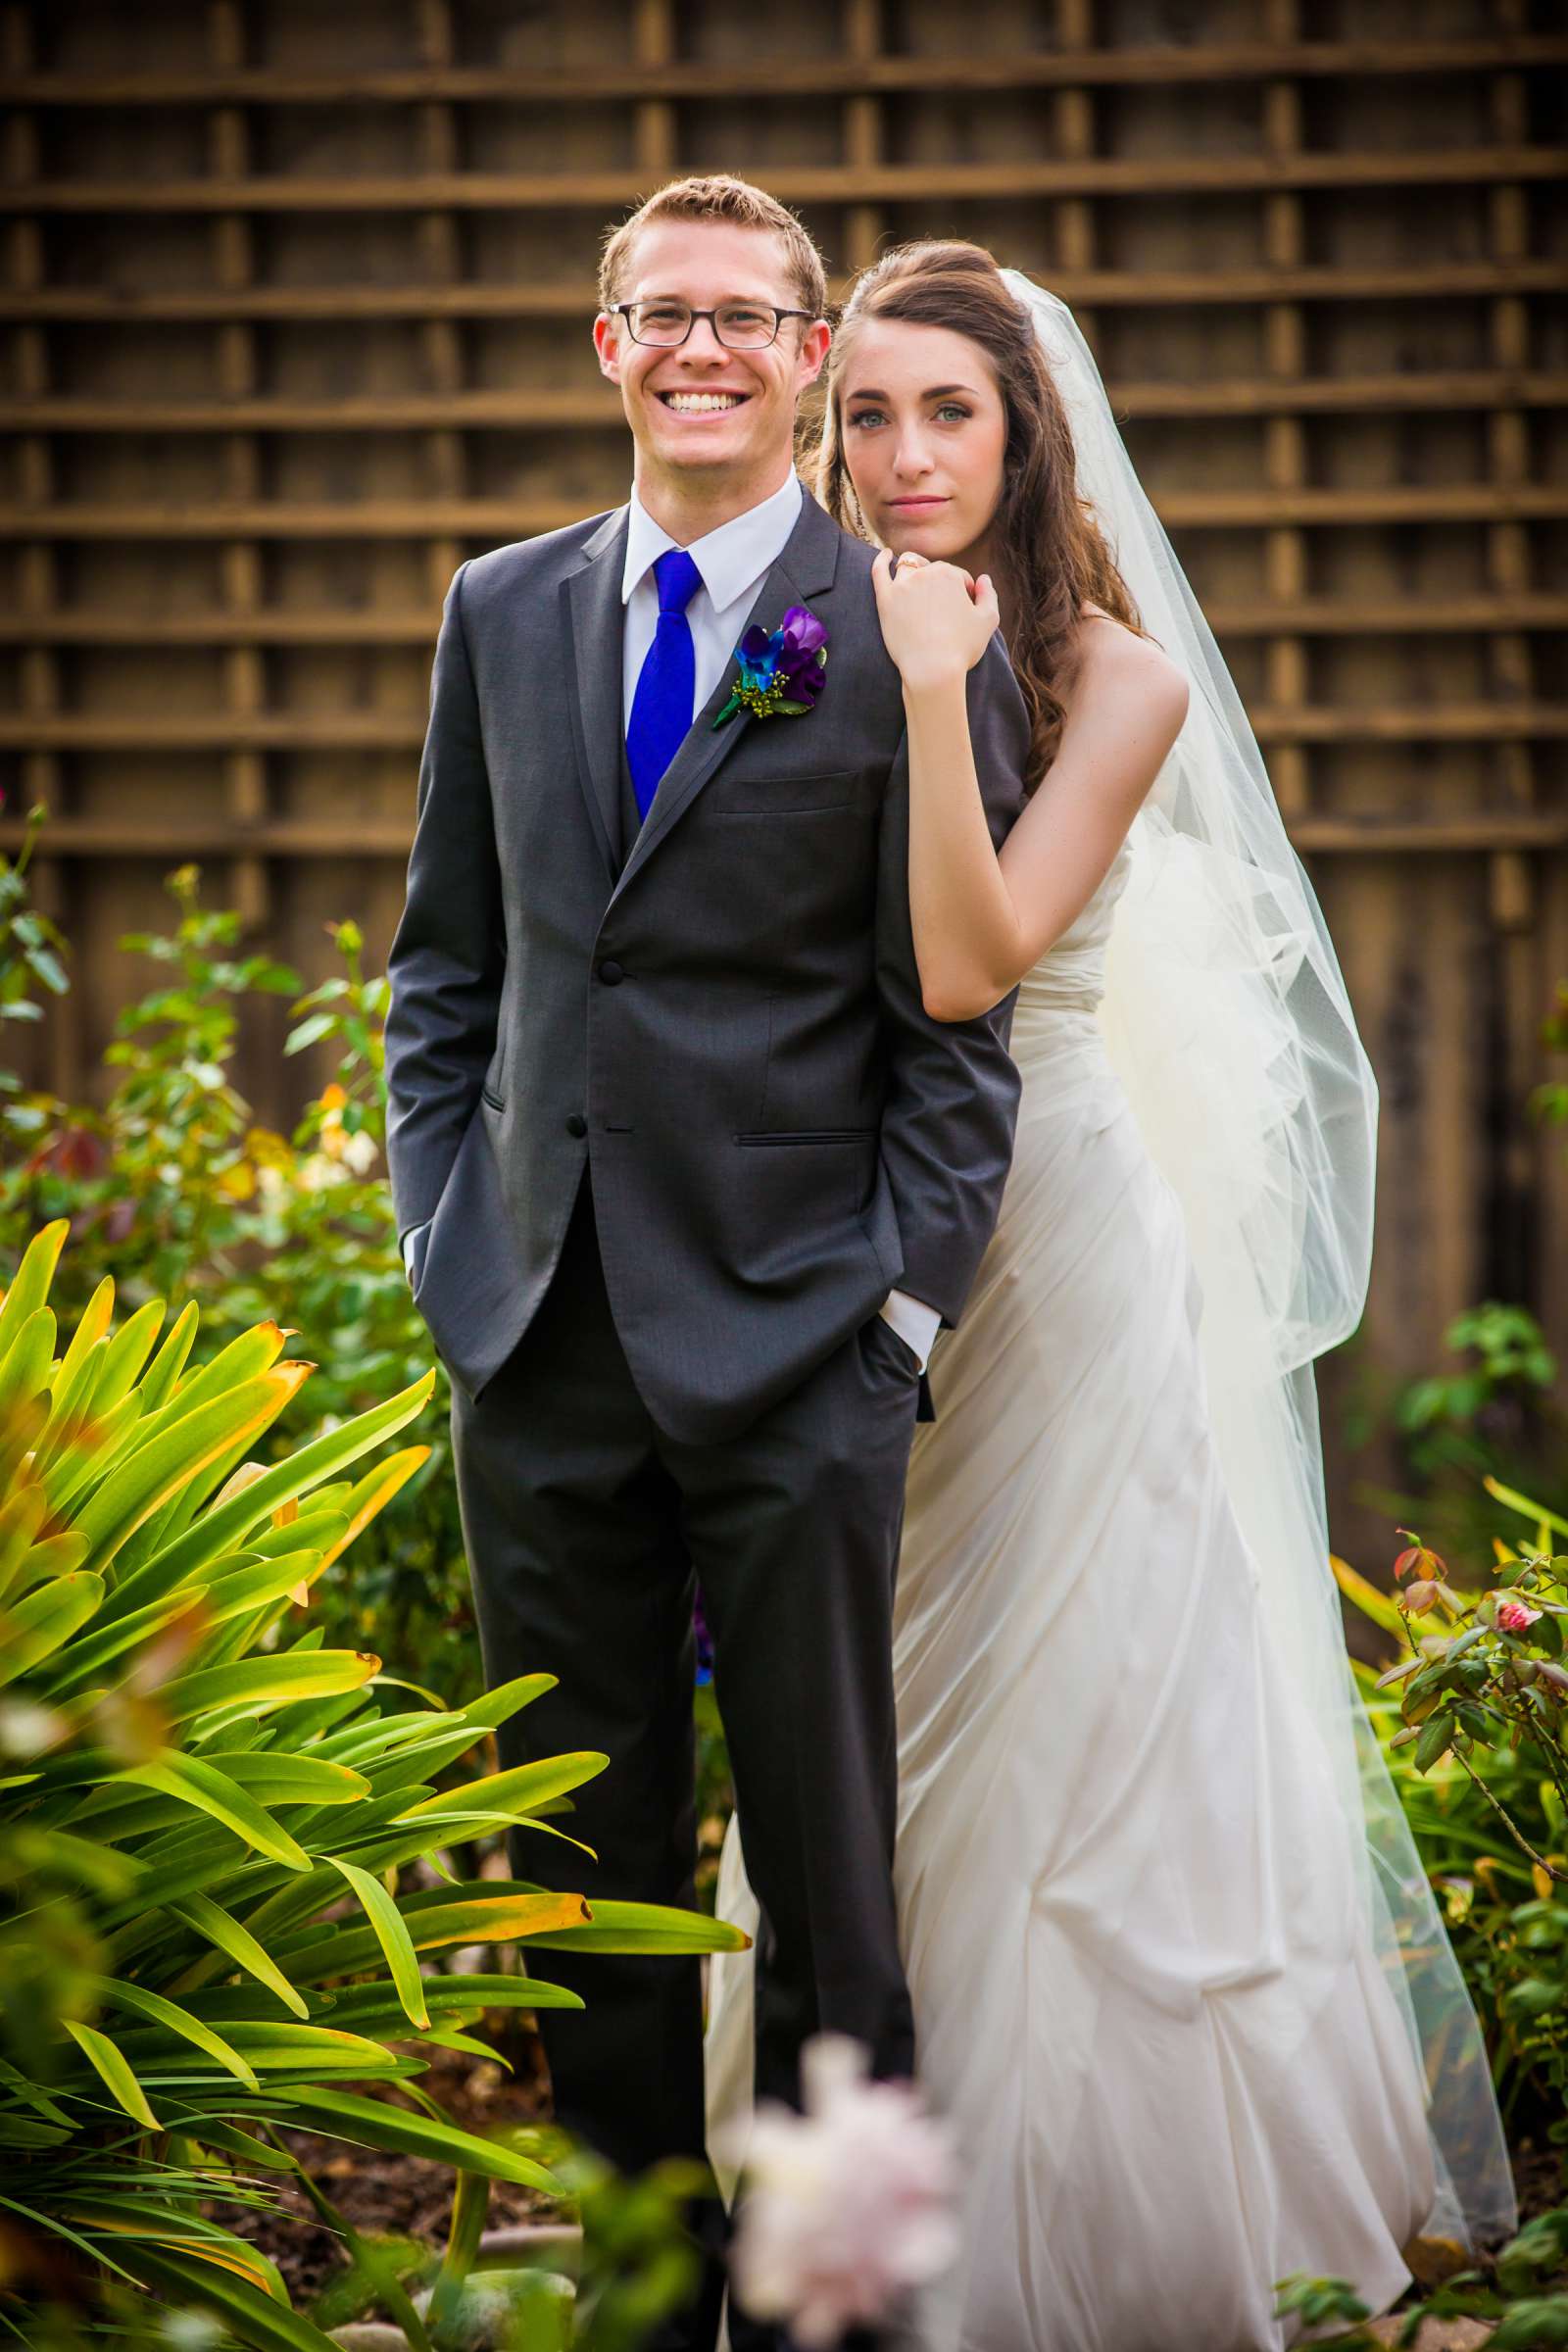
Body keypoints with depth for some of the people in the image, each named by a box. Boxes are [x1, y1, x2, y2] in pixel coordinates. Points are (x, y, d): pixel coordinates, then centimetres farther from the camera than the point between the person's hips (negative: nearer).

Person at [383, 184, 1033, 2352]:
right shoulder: (503, 611, 12)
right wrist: (449, 1236, 7)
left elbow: (957, 1018, -3)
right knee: (583, 1864, 11)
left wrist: (903, 1303, -9)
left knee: (829, 1868, 2)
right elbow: (448, 958, 16)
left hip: (792, 1348, -4)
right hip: (541, 1347, 4)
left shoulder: (913, 637, -2)